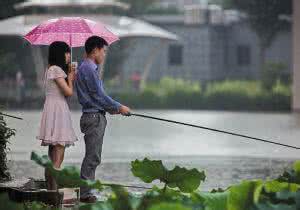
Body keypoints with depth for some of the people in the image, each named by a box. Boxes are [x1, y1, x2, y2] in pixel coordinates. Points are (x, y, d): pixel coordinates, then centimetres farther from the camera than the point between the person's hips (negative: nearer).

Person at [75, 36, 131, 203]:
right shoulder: (89, 69, -15)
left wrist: (112, 108, 18)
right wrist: (119, 107, -6)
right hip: (94, 117, -10)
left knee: (93, 157, 12)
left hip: (96, 116, 10)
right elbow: (99, 95, -16)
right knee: (92, 157, -8)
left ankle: (86, 191, 15)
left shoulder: (90, 68, 17)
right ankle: (84, 193, -7)